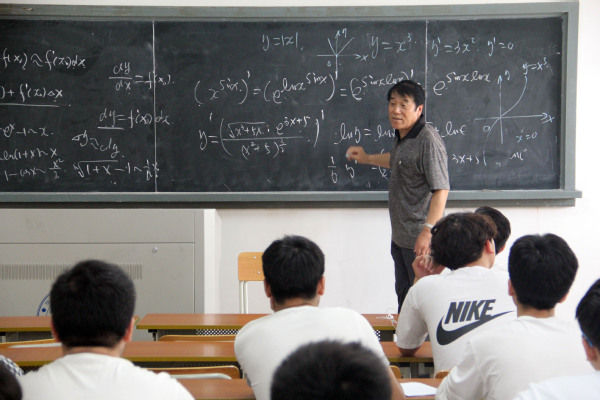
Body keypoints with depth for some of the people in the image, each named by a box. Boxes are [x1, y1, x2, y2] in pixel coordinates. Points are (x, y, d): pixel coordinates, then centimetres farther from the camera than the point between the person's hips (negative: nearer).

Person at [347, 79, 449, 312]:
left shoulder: (428, 140, -20)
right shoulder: (401, 136, 9)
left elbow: (441, 189, -26)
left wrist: (428, 230, -31)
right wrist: (367, 159, 36)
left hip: (419, 240, -10)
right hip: (399, 236, 10)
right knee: (403, 294, 19)